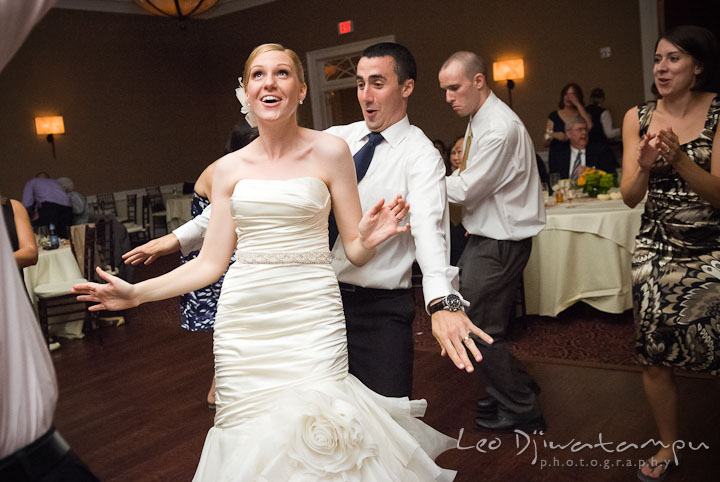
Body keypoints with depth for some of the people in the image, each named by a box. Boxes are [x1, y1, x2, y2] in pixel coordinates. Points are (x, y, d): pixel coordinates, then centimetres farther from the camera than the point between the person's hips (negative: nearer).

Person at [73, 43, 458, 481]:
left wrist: (370, 237, -20)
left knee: (318, 440, -3)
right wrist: (136, 294, 2)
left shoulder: (330, 152, 0)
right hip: (243, 323, 3)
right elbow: (211, 263, 8)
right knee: (250, 443, 6)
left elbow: (355, 251, 2)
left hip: (312, 319, -2)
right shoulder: (230, 168, 7)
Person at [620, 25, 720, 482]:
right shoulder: (638, 117, 1)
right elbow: (630, 197, -4)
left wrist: (679, 158, -28)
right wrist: (644, 165, -24)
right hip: (658, 252, 3)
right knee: (655, 357, 7)